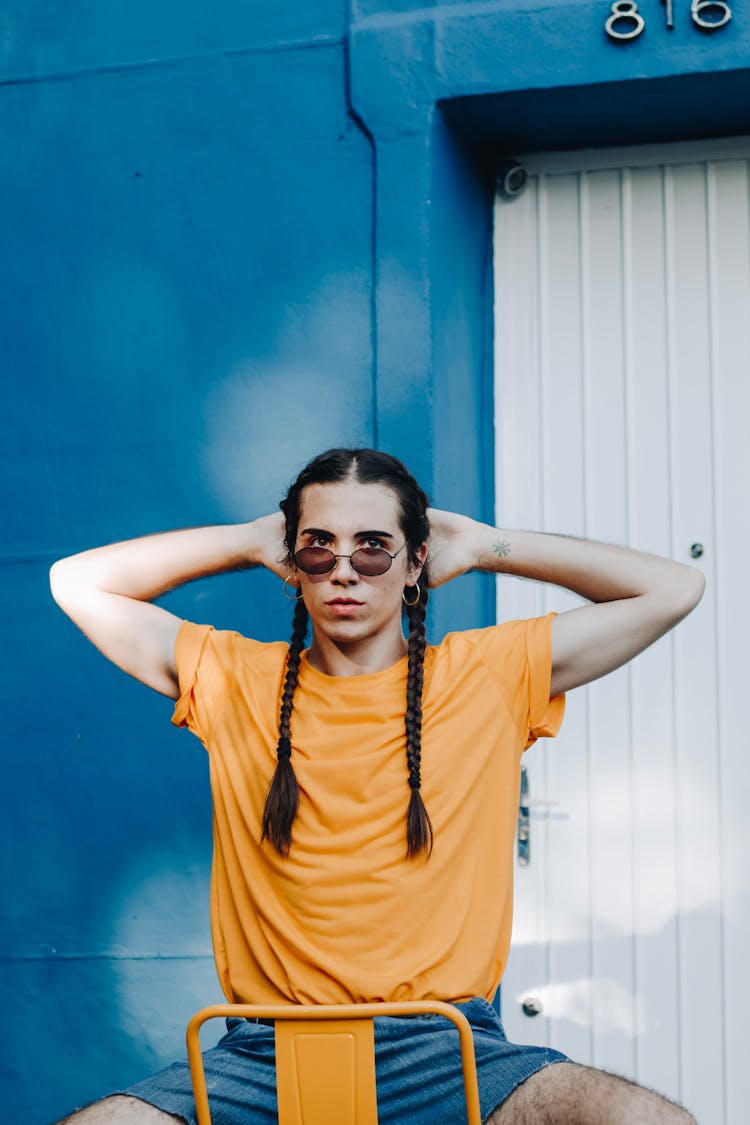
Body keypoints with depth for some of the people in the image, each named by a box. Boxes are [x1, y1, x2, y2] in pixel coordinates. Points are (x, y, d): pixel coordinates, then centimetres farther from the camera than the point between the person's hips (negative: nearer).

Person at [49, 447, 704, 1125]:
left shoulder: (491, 676, 9)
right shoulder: (233, 680, 11)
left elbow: (673, 589, 10)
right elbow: (78, 583, 15)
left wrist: (485, 548, 11)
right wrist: (250, 541, 13)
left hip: (447, 1045, -1)